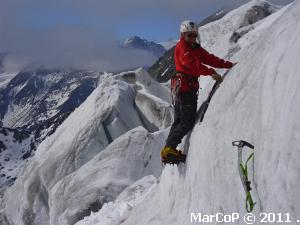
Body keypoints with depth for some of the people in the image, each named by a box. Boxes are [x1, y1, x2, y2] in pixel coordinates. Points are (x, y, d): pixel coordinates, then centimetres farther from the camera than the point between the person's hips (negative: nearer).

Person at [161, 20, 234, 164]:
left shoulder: (196, 48, 20)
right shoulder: (182, 47, -8)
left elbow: (209, 58, 14)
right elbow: (193, 64, -23)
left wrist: (229, 65, 6)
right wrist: (211, 73, -31)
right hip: (185, 86, -10)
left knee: (179, 120, 11)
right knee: (188, 121, -10)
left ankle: (169, 150, 15)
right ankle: (169, 149, -9)